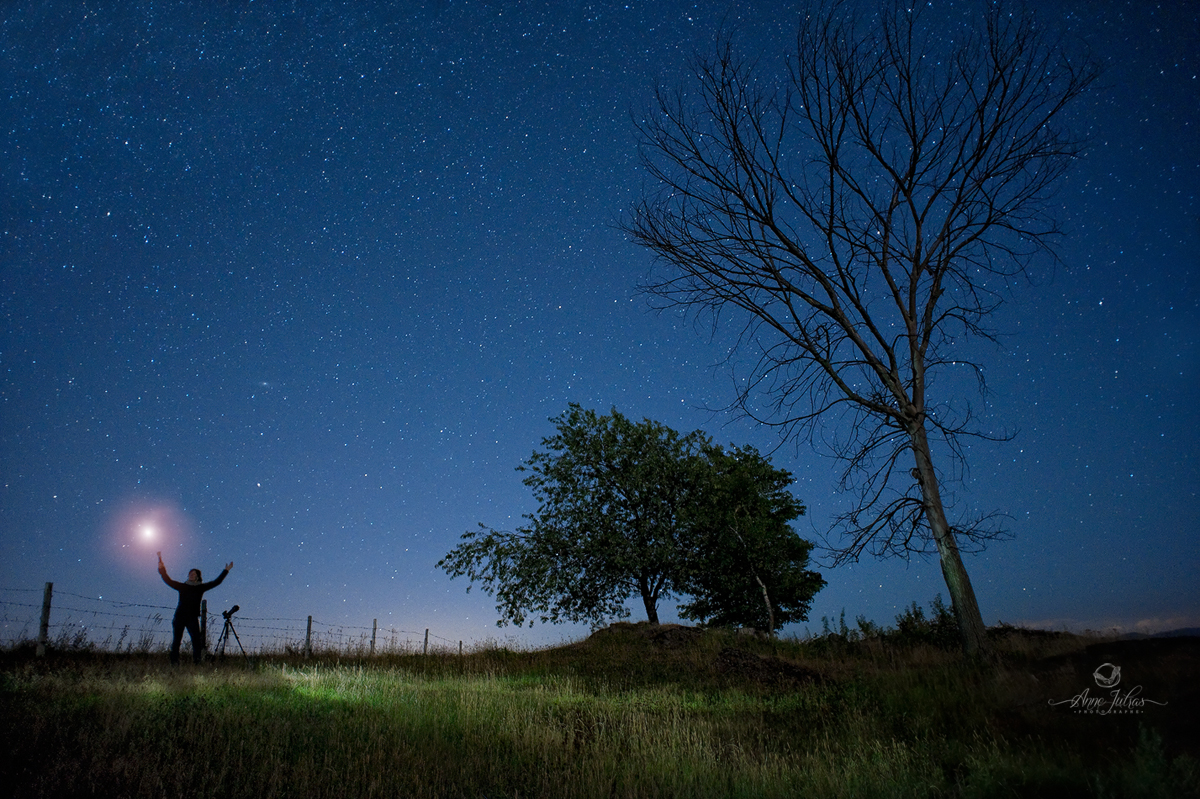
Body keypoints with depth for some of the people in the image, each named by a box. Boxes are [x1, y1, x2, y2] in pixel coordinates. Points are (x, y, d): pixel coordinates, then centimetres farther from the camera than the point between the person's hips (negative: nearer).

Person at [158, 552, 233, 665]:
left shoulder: (201, 587, 12)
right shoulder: (182, 586, 11)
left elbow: (216, 582, 15)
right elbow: (168, 580, 8)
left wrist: (226, 571, 14)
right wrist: (161, 567, 2)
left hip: (193, 617, 0)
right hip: (180, 616, 0)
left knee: (196, 640, -8)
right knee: (176, 640, -1)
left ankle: (196, 662, -5)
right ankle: (174, 662, 5)